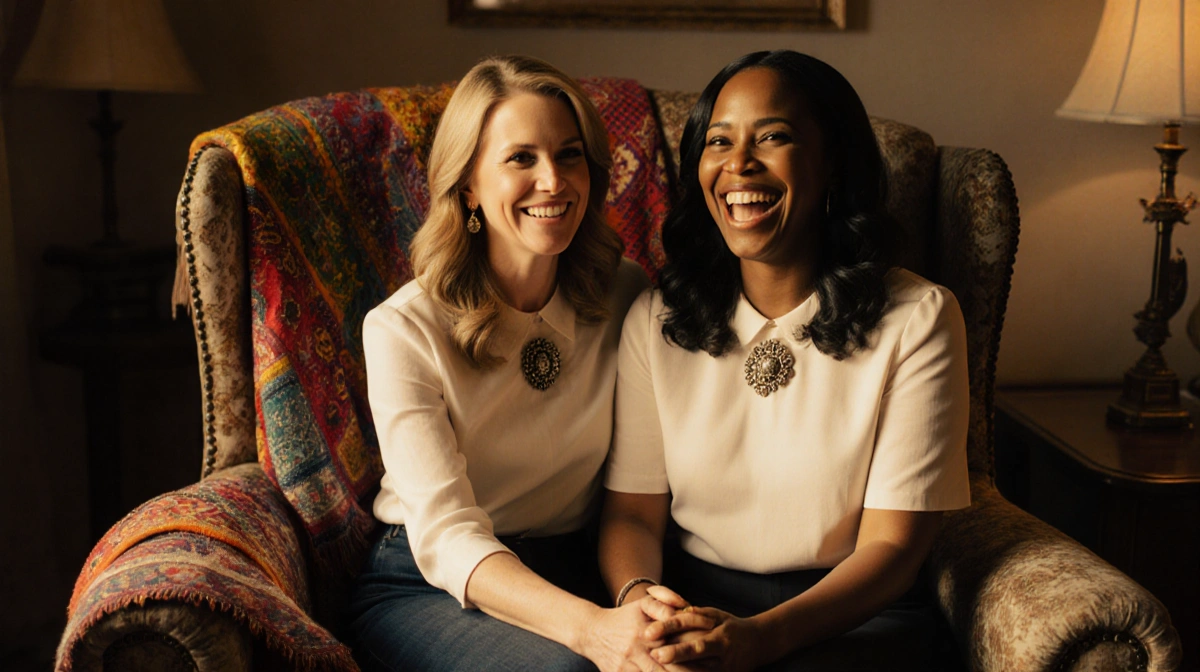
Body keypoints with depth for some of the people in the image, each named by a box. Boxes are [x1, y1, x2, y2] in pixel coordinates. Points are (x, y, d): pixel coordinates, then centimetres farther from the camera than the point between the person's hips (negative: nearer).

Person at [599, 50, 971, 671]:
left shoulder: (916, 319, -5)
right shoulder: (655, 319, 4)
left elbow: (892, 543, -8)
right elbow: (632, 510, 3)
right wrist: (639, 594, -21)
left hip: (850, 612, -2)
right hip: (692, 599, 2)